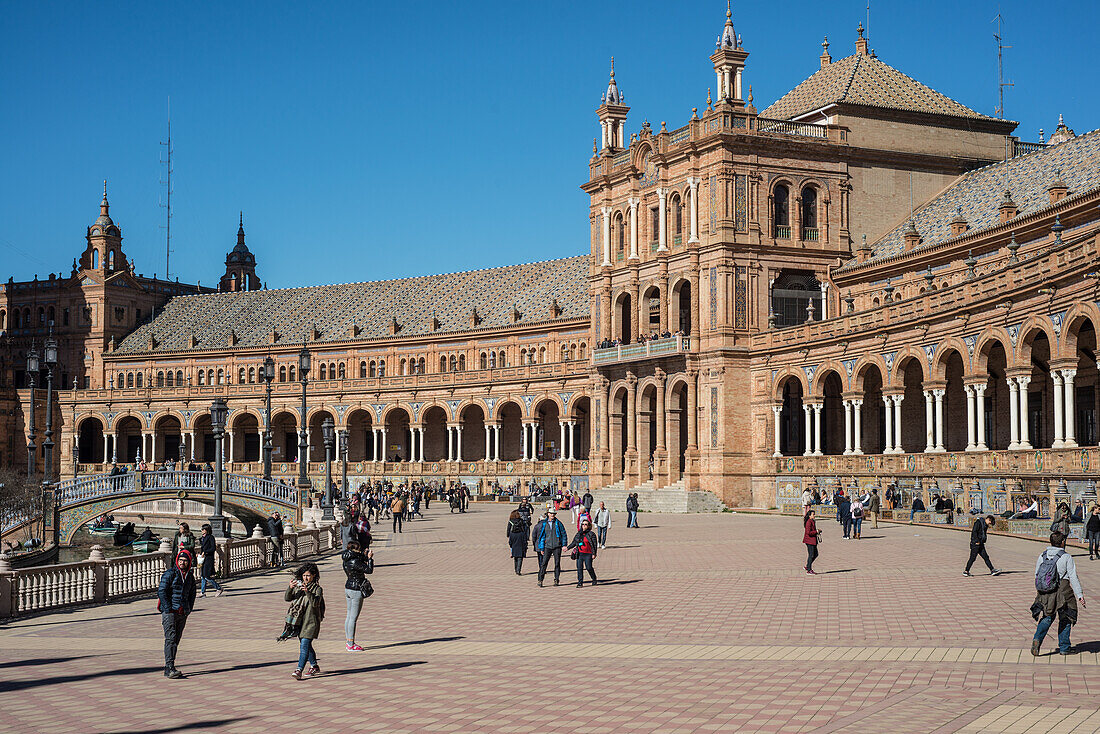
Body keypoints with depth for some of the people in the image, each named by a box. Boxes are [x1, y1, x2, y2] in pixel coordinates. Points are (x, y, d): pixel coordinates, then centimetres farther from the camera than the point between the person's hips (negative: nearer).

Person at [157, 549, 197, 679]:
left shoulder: (190, 577, 13)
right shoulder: (169, 574, -7)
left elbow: (192, 594, 25)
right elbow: (161, 591, -11)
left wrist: (189, 609, 13)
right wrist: (168, 609, -15)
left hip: (182, 614, 6)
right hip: (169, 611, -6)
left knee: (176, 640, 7)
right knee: (170, 639, -14)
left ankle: (168, 668, 13)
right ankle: (170, 668, -20)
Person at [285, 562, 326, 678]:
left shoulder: (318, 589, -6)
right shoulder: (298, 586, 8)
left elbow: (315, 603, -22)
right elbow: (287, 598, -1)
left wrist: (307, 592, -36)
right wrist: (290, 588, -20)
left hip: (311, 622, -6)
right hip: (299, 621, 6)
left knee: (304, 646, -15)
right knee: (306, 645, 17)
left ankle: (299, 670, -20)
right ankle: (314, 666, 33)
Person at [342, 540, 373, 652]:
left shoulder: (346, 560, 5)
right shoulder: (355, 562, -23)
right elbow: (369, 570, -19)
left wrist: (366, 556, 8)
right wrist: (370, 558, -9)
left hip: (348, 588, 9)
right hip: (356, 590, -9)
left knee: (349, 616, 16)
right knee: (353, 618, -3)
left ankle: (348, 641, 23)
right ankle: (351, 645, 1)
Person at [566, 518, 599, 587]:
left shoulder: (591, 534, -2)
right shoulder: (579, 534, 14)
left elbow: (594, 545, -5)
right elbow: (574, 543, 20)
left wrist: (594, 554, -12)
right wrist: (568, 548, 9)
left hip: (588, 554, -5)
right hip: (580, 554, 5)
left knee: (589, 567, -8)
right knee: (579, 568, -2)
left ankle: (594, 579, 16)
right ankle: (580, 582, 4)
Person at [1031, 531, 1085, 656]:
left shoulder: (1042, 556, 4)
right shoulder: (1066, 557, -9)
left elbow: (1037, 576, 10)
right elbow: (1073, 578, -9)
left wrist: (1038, 591, 23)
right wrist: (1080, 595, -5)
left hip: (1044, 591, 4)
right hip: (1062, 589, -4)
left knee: (1048, 617, 15)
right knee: (1065, 618, 11)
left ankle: (1037, 638, -7)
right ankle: (1064, 648, 15)